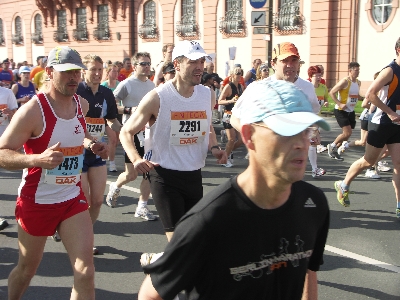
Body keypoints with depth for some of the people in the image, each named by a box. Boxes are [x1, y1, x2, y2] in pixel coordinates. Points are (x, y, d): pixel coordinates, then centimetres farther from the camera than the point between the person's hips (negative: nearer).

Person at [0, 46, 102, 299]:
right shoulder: (32, 110, -18)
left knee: (85, 271, -7)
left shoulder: (83, 105, 0)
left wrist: (88, 143, 3)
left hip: (73, 198, 4)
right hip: (37, 201, -4)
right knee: (27, 269, 17)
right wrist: (37, 159, -36)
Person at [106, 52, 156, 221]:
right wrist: (129, 110, -23)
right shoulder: (127, 84, -9)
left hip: (148, 131, 6)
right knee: (131, 174, 0)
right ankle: (115, 188, 33)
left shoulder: (151, 85, 10)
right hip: (132, 132, -6)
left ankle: (142, 207, 13)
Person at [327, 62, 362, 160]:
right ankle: (332, 145, 8)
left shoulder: (358, 82, 9)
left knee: (347, 134, 9)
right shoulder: (345, 82, -15)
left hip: (351, 111, 8)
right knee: (347, 132, -15)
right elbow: (331, 93, -16)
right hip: (341, 111, -8)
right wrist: (339, 104, -24)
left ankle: (334, 151, 25)